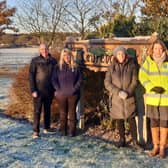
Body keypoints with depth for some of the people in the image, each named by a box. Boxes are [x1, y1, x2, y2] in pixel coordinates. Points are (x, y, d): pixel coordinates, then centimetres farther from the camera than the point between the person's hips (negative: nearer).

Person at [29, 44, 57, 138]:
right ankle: (36, 131, 2)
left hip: (50, 91, 4)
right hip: (39, 90, -3)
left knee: (47, 109, 14)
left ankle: (47, 127, 26)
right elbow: (31, 76, -7)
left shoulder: (53, 61, 3)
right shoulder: (35, 61, -6)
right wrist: (33, 90, -13)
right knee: (37, 111, -2)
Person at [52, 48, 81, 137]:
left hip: (73, 94, 0)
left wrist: (75, 89, -7)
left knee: (72, 113, 4)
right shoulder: (58, 67, 4)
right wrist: (58, 89, -8)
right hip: (61, 94, 0)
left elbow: (79, 79, 3)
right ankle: (63, 130, 17)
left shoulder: (75, 67, 4)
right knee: (63, 113, 8)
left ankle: (71, 131, 11)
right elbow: (54, 79, 2)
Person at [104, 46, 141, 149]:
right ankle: (122, 140, 23)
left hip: (129, 98, -1)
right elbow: (107, 83, -4)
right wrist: (119, 92, -16)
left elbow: (134, 82, -3)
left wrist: (127, 93, -16)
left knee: (131, 119, -1)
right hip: (116, 99, 1)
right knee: (119, 120, 9)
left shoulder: (132, 66, -1)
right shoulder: (112, 68, 2)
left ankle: (135, 141, 9)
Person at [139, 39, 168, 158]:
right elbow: (142, 77, -4)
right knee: (154, 123, 9)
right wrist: (152, 87, -16)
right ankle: (156, 146, 23)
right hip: (152, 98, 1)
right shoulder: (148, 62, 0)